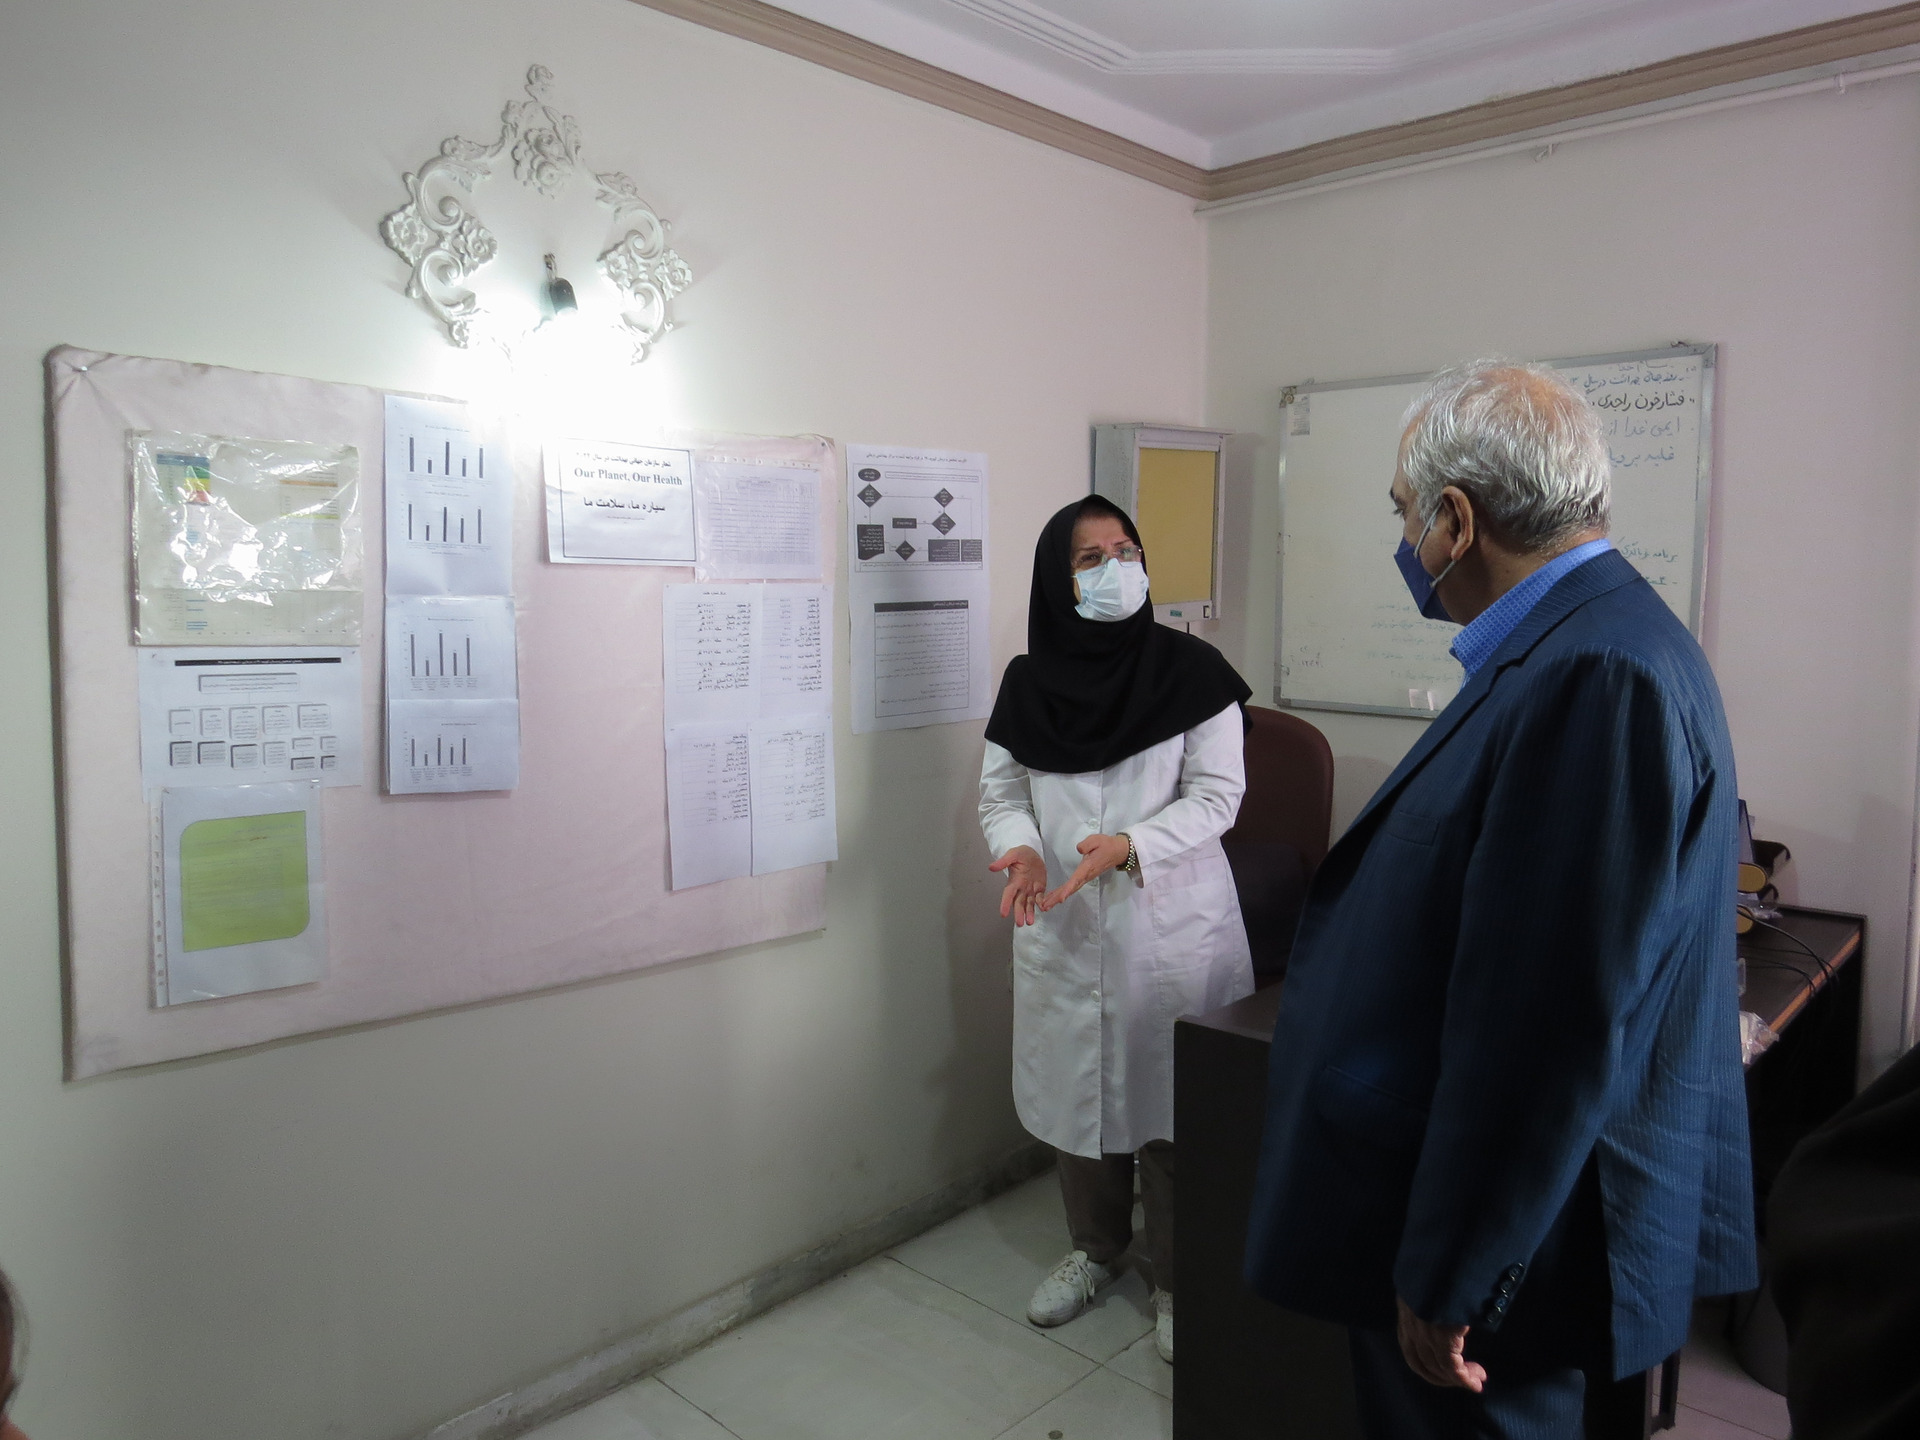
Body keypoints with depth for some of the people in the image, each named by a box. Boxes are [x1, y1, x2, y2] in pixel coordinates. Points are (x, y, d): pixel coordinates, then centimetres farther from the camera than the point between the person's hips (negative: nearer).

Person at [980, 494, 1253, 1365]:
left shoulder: (1191, 672, -8)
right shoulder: (1028, 682, 1)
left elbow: (1216, 793, -9)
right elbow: (1000, 789, 7)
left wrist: (1130, 846, -24)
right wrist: (1022, 848, -14)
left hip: (1171, 927, -3)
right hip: (1062, 928, 3)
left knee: (1170, 1100, 5)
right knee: (1077, 1089, 16)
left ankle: (1178, 1280, 26)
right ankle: (1095, 1247, 40)